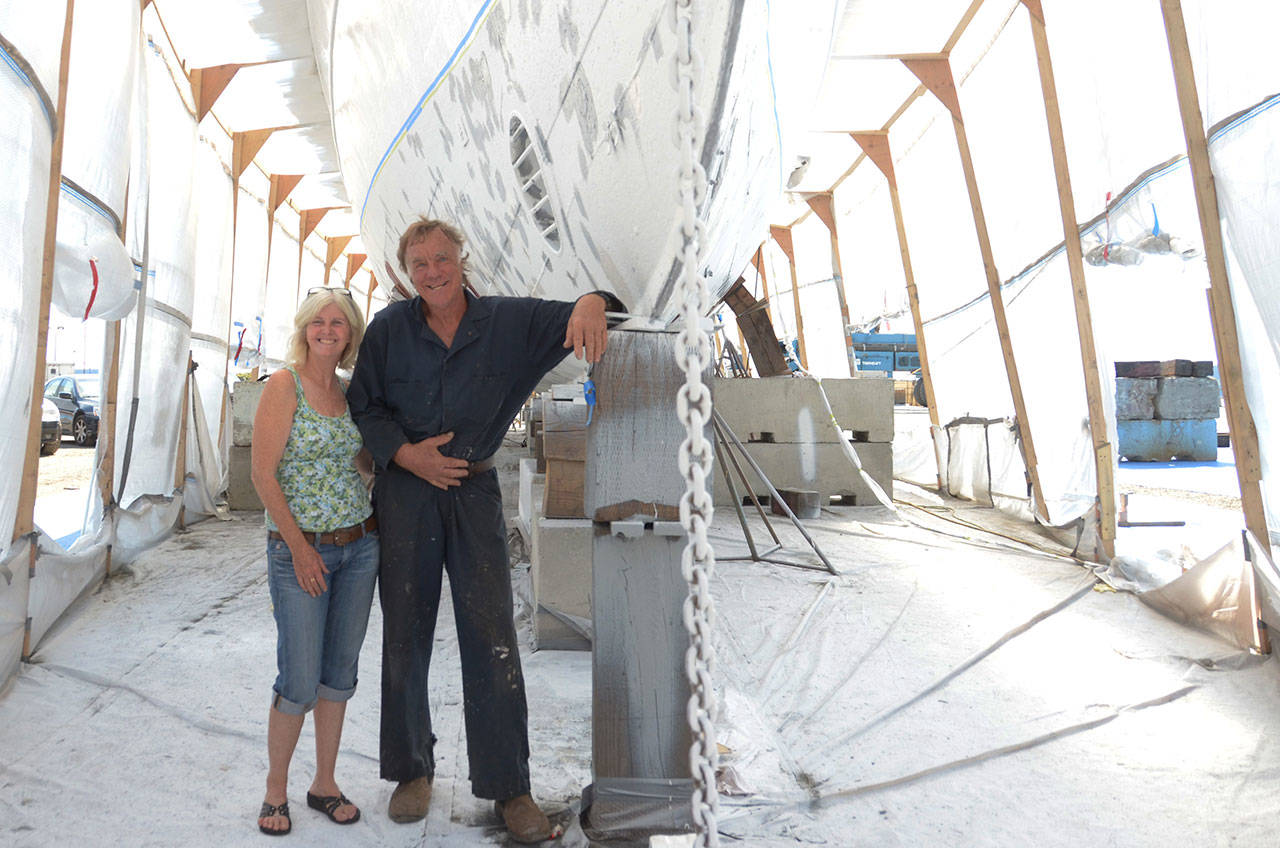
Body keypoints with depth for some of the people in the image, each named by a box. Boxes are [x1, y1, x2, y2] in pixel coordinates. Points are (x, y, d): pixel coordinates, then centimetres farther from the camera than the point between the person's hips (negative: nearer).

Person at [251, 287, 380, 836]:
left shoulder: (348, 391, 8)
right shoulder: (284, 386, -9)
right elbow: (264, 475, -12)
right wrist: (299, 547, -13)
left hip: (359, 544, 6)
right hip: (298, 547, -5)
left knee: (339, 673, 12)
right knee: (299, 682, -1)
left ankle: (324, 785, 27)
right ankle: (275, 791, 21)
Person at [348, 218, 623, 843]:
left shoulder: (506, 321, -2)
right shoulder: (389, 328, 0)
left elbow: (568, 321, -6)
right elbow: (363, 406, 5)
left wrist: (592, 301, -30)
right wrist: (406, 454, -10)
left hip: (475, 492, -1)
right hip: (404, 492, 1)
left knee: (491, 637, -2)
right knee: (405, 638, 10)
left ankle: (509, 786, 11)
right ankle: (412, 770, 29)